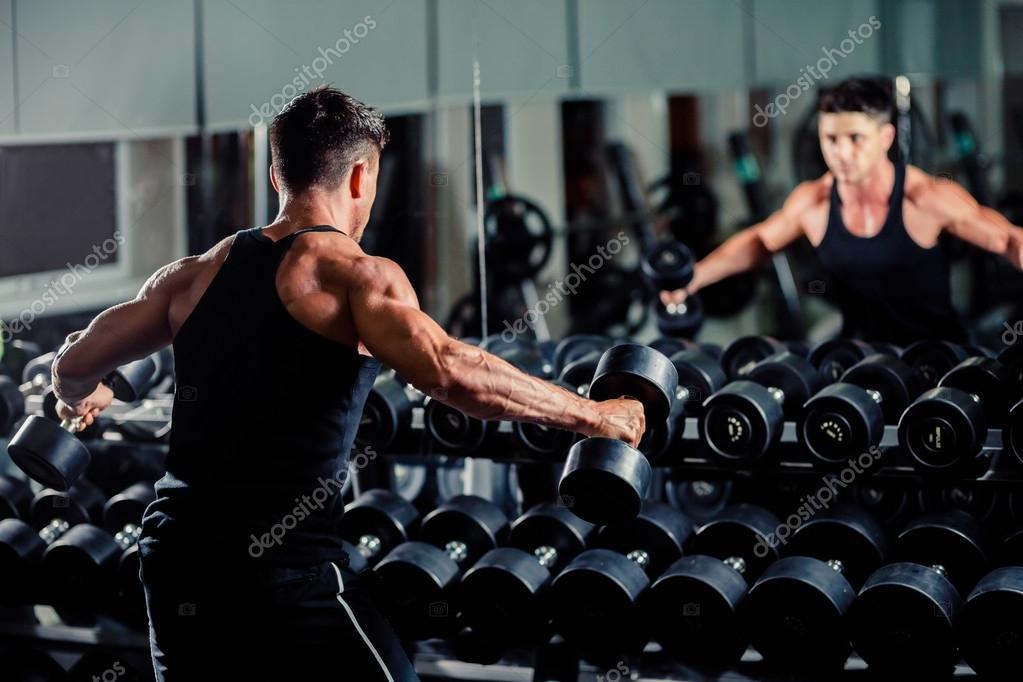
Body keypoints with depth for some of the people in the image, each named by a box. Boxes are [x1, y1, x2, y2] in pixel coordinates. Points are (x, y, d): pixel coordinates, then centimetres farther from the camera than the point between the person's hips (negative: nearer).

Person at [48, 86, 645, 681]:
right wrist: (595, 415, -13)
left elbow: (75, 365, 20)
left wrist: (80, 399, 44)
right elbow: (451, 371, -22)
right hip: (283, 561, -6)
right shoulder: (354, 273, -6)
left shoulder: (197, 274, 13)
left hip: (175, 556, 7)